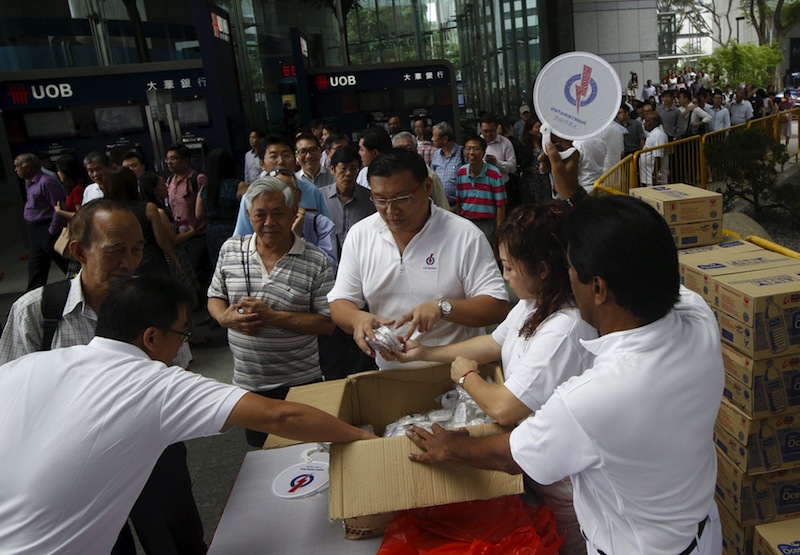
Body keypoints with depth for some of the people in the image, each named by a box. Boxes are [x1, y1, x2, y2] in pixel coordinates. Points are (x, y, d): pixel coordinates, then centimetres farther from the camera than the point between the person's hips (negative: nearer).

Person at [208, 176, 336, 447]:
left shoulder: (316, 262, -12)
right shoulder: (230, 250, 0)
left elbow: (328, 323, -13)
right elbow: (214, 298, 10)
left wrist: (272, 317, -22)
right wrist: (225, 317, -13)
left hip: (300, 383, -3)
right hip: (246, 382, 4)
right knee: (258, 447, 23)